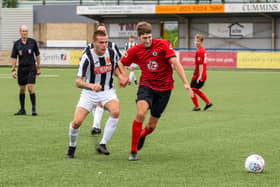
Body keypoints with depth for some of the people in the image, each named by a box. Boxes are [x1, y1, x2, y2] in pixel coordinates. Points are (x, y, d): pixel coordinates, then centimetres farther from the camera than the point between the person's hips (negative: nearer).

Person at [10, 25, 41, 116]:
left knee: (30, 87, -12)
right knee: (22, 89, 7)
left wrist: (38, 67, 5)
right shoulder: (16, 43, 2)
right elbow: (14, 57, 5)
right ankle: (22, 109, 16)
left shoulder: (33, 42, 0)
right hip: (21, 68, 2)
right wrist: (13, 70, -1)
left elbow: (37, 55, 7)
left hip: (31, 68, -2)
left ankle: (34, 108, -7)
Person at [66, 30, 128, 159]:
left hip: (107, 91, 2)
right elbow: (78, 82, -22)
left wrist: (120, 76, -4)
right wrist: (91, 85, -41)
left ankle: (102, 145, -17)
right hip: (89, 93, -2)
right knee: (77, 121, -15)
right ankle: (72, 147, 16)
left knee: (115, 111, -29)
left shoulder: (111, 53, -7)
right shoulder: (87, 57, -19)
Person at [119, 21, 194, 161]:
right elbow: (121, 64, 11)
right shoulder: (134, 51, -4)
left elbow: (176, 64, -14)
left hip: (164, 88, 0)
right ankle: (133, 151, -16)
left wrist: (185, 83, -20)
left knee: (151, 127, 5)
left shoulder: (163, 45, -11)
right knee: (140, 113, -27)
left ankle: (142, 135, 43)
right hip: (146, 85, 0)